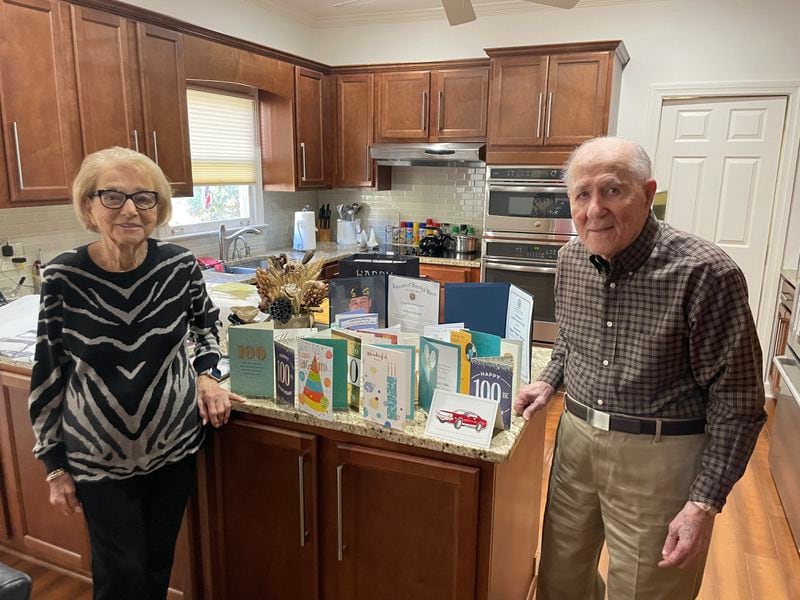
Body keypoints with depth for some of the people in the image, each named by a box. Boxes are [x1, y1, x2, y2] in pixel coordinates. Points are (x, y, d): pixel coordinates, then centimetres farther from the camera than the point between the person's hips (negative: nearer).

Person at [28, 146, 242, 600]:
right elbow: (49, 374, -6)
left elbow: (208, 320, 9)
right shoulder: (63, 278, -16)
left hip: (175, 443, 2)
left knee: (160, 561, 19)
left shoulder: (179, 266, -13)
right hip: (98, 457, -1)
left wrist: (206, 373, -6)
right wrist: (55, 465, 0)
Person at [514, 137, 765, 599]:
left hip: (658, 456, -5)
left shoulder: (706, 273, -21)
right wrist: (550, 382, 2)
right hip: (576, 439, 6)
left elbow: (736, 401, -15)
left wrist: (705, 503, -16)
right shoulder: (572, 258, -2)